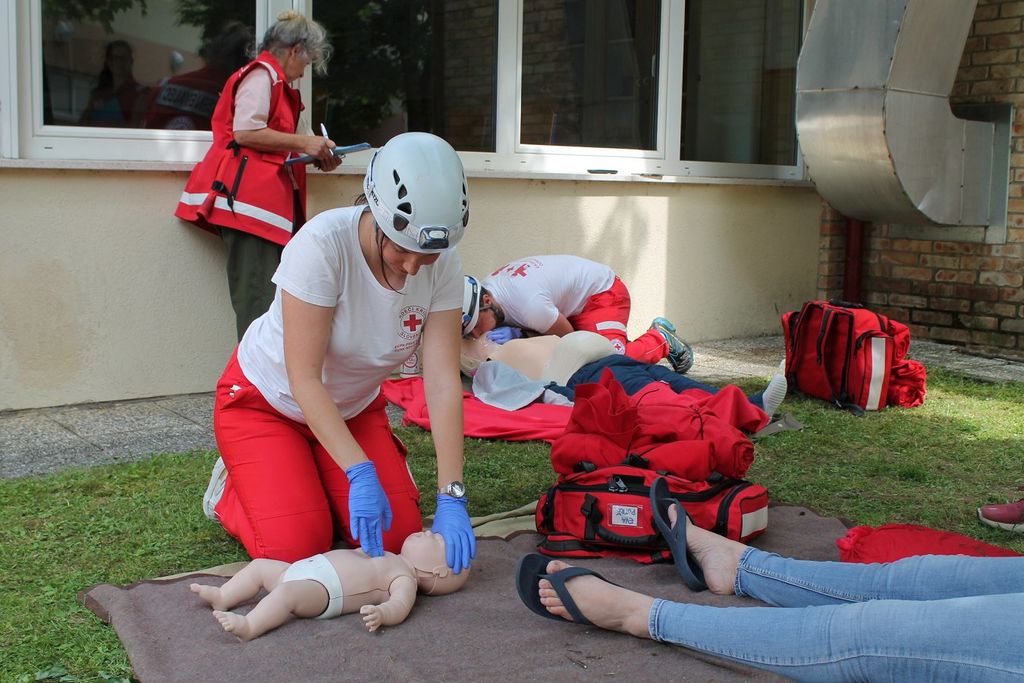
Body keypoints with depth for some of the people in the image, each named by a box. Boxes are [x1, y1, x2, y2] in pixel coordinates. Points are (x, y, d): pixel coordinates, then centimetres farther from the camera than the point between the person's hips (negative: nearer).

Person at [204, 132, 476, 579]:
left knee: (399, 534, -9)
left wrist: (451, 498, -29)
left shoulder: (442, 266, -20)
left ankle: (315, 482, 19)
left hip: (354, 408, 4)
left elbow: (443, 382, -22)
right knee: (297, 547, -16)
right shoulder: (323, 244, -33)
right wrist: (360, 473, -38)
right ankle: (231, 488, 15)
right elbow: (304, 379, -31)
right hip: (266, 399, -4)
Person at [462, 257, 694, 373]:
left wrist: (513, 333, -22)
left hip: (601, 291, -9)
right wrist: (512, 332, -20)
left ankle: (662, 338, 6)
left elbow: (566, 335, -18)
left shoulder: (531, 305, -40)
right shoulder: (483, 289, -13)